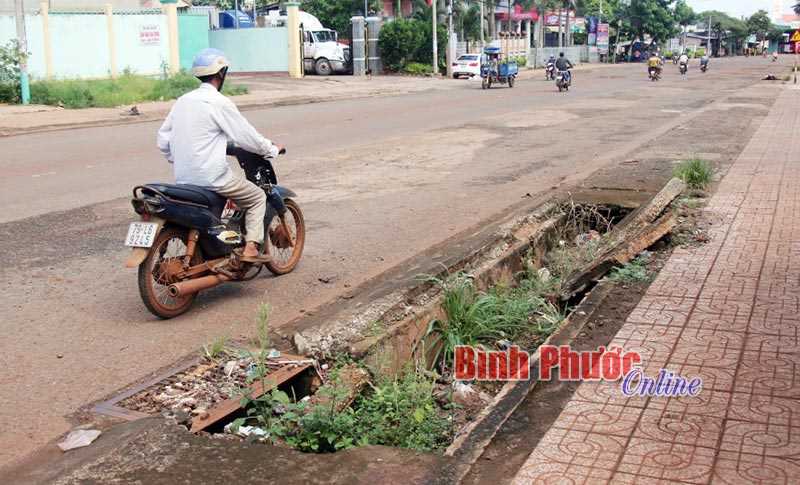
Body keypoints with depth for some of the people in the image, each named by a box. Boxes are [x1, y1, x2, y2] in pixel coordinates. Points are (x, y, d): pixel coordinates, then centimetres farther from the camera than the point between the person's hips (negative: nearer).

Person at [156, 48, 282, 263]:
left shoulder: (183, 100, 10)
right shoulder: (220, 103, -12)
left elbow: (163, 139, 12)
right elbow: (246, 136, -6)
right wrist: (272, 149, 9)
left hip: (182, 178, 8)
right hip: (211, 177, -8)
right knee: (258, 197, 10)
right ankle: (251, 248, -3)